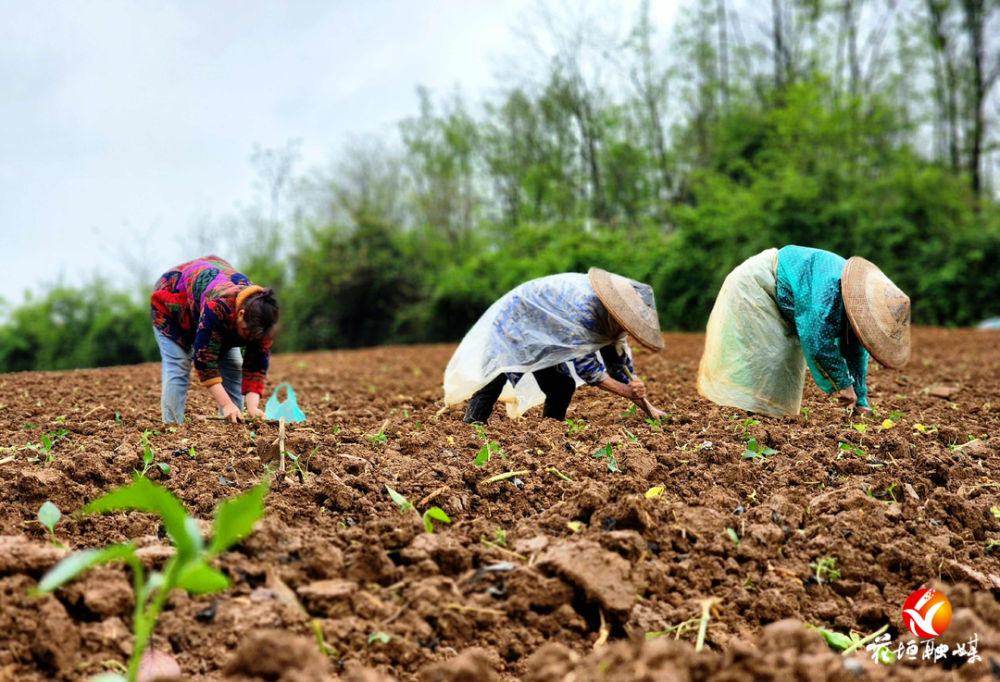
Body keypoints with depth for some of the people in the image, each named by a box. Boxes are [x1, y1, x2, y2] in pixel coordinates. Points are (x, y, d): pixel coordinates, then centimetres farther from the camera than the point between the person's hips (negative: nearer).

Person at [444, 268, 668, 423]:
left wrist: (647, 407, -5)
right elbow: (583, 362, -33)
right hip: (512, 327, -8)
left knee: (562, 387, -1)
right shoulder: (583, 306, -37)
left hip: (543, 337, 8)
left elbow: (618, 358, -1)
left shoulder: (609, 315, -10)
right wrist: (628, 391, -34)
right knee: (494, 383, -16)